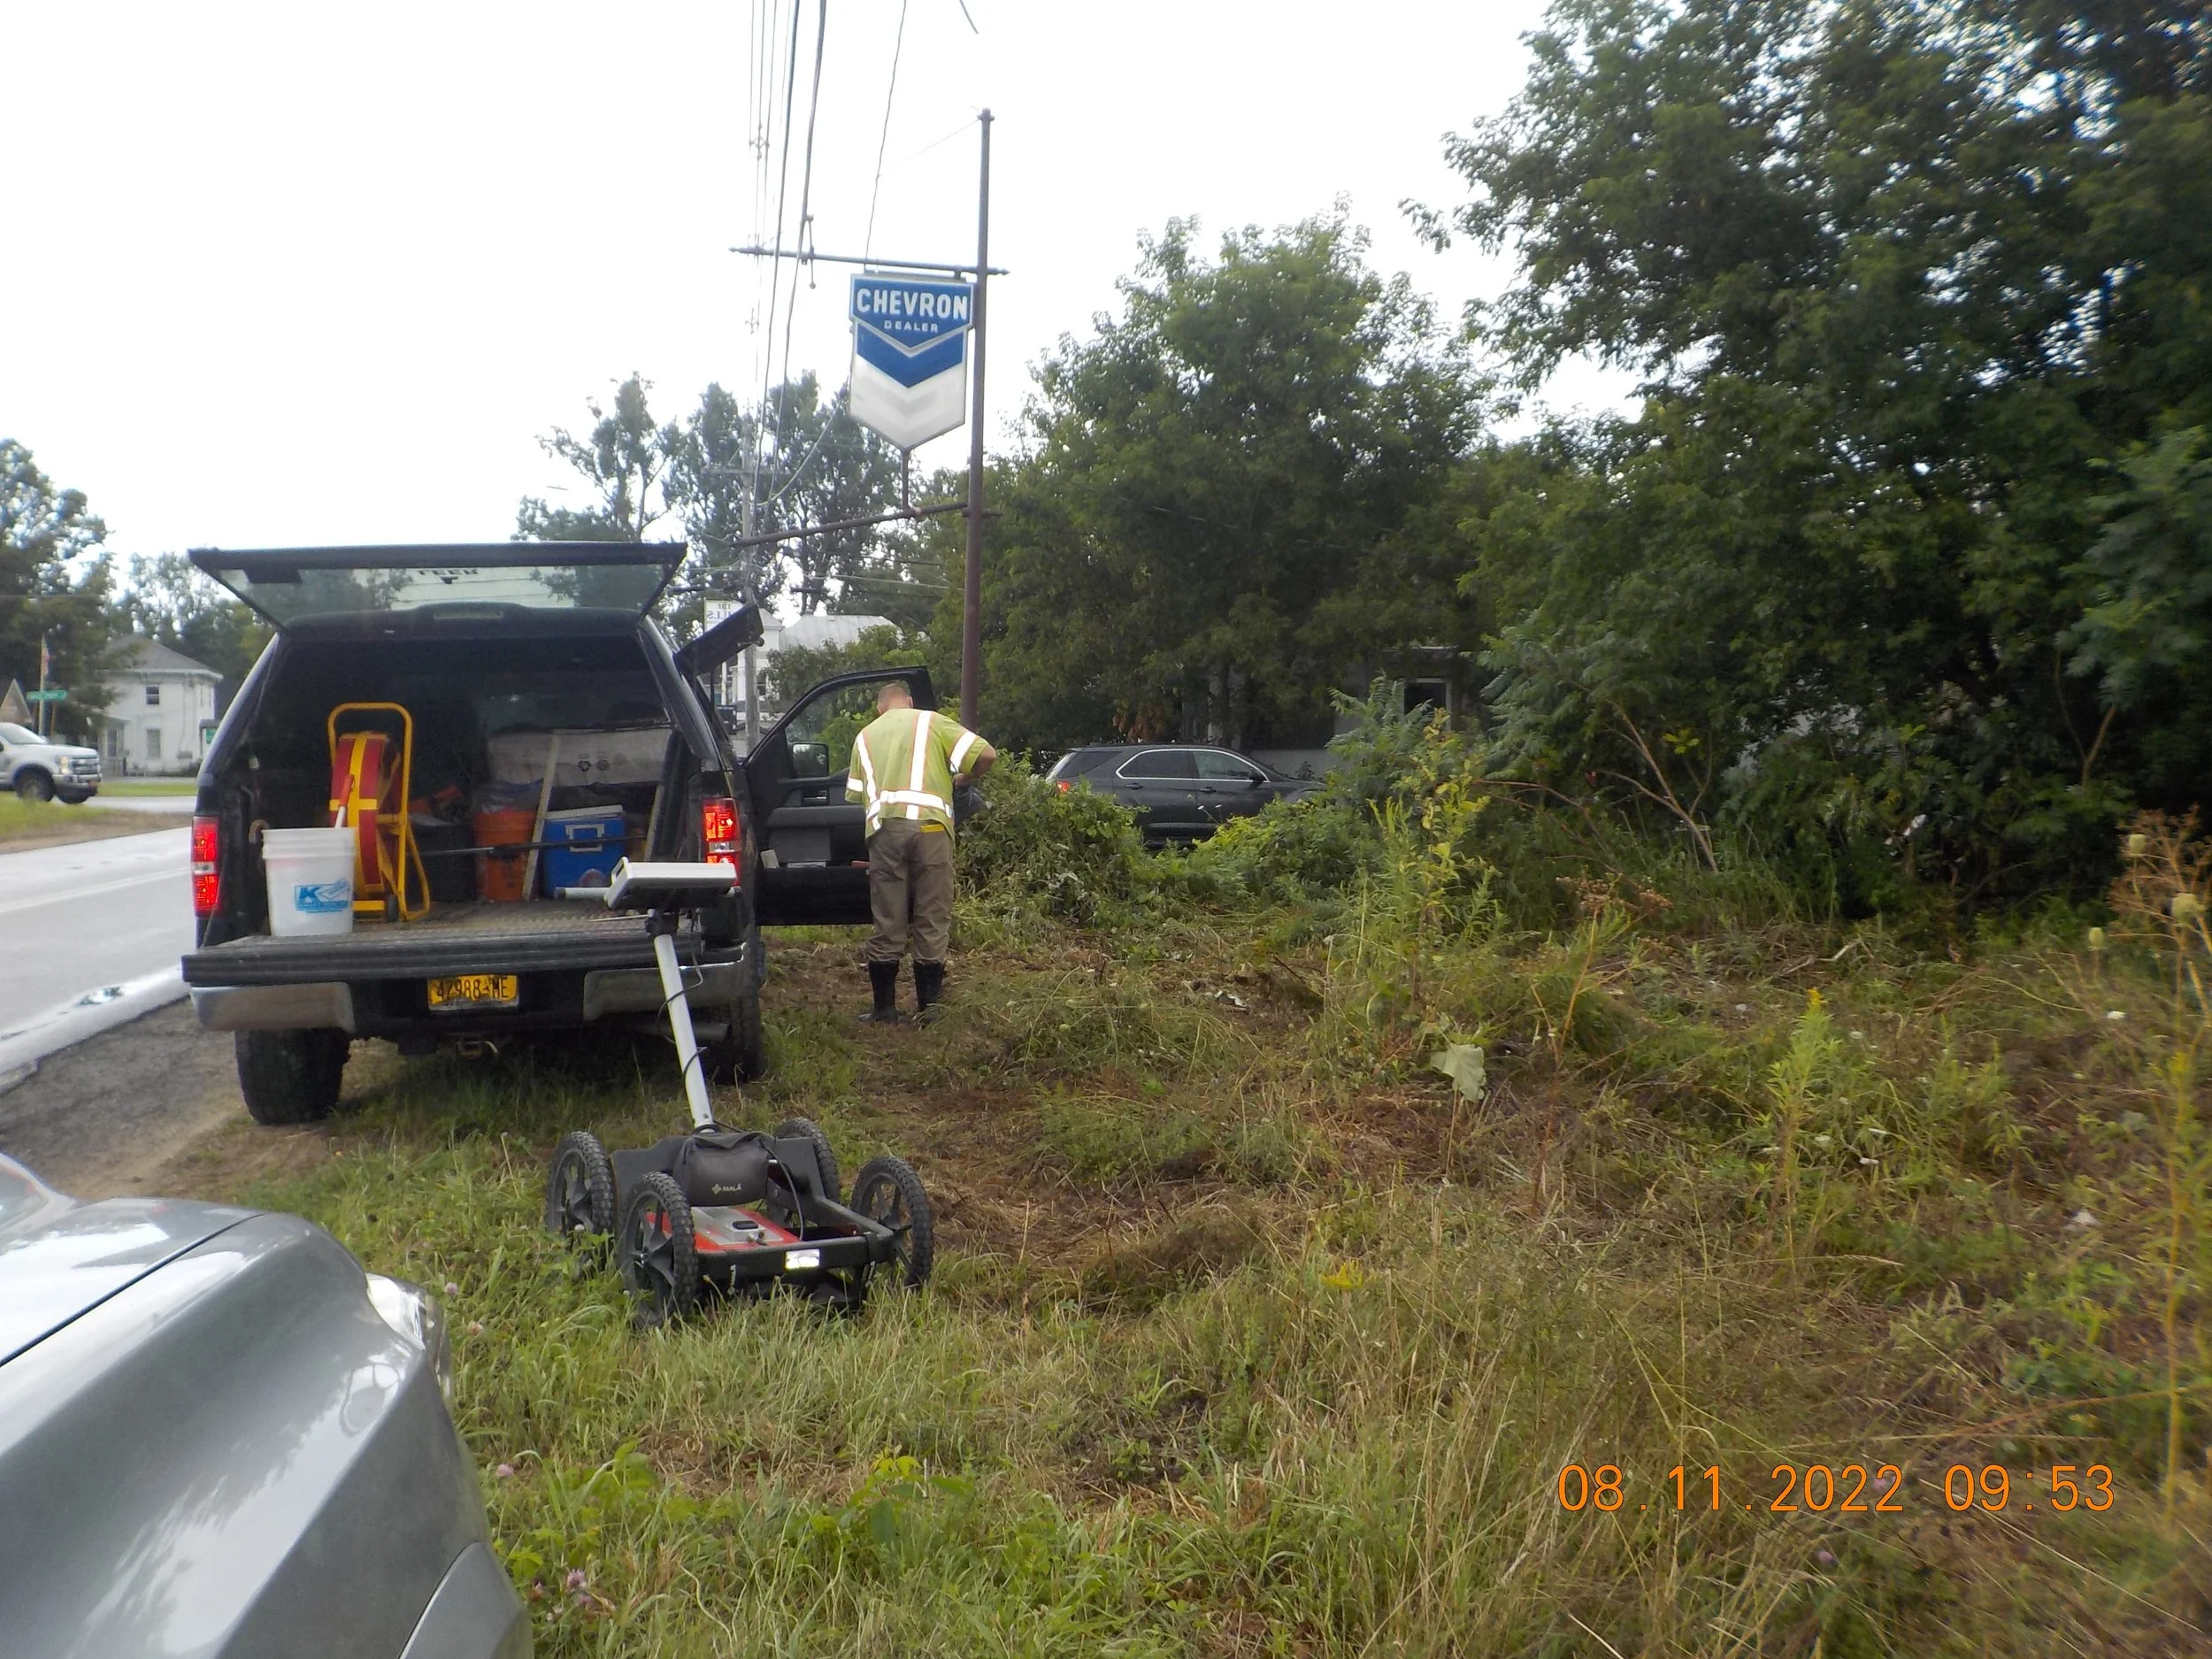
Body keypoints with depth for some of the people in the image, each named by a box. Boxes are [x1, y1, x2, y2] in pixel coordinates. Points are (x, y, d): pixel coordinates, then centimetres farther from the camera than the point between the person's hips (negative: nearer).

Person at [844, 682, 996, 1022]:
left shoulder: (866, 735, 24)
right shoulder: (932, 721, 14)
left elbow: (855, 793, 20)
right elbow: (987, 755, 4)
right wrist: (963, 779, 22)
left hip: (884, 827, 2)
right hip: (929, 824, -2)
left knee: (887, 922, 8)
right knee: (932, 921, 5)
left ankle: (884, 1007, 13)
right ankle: (928, 1007, 9)